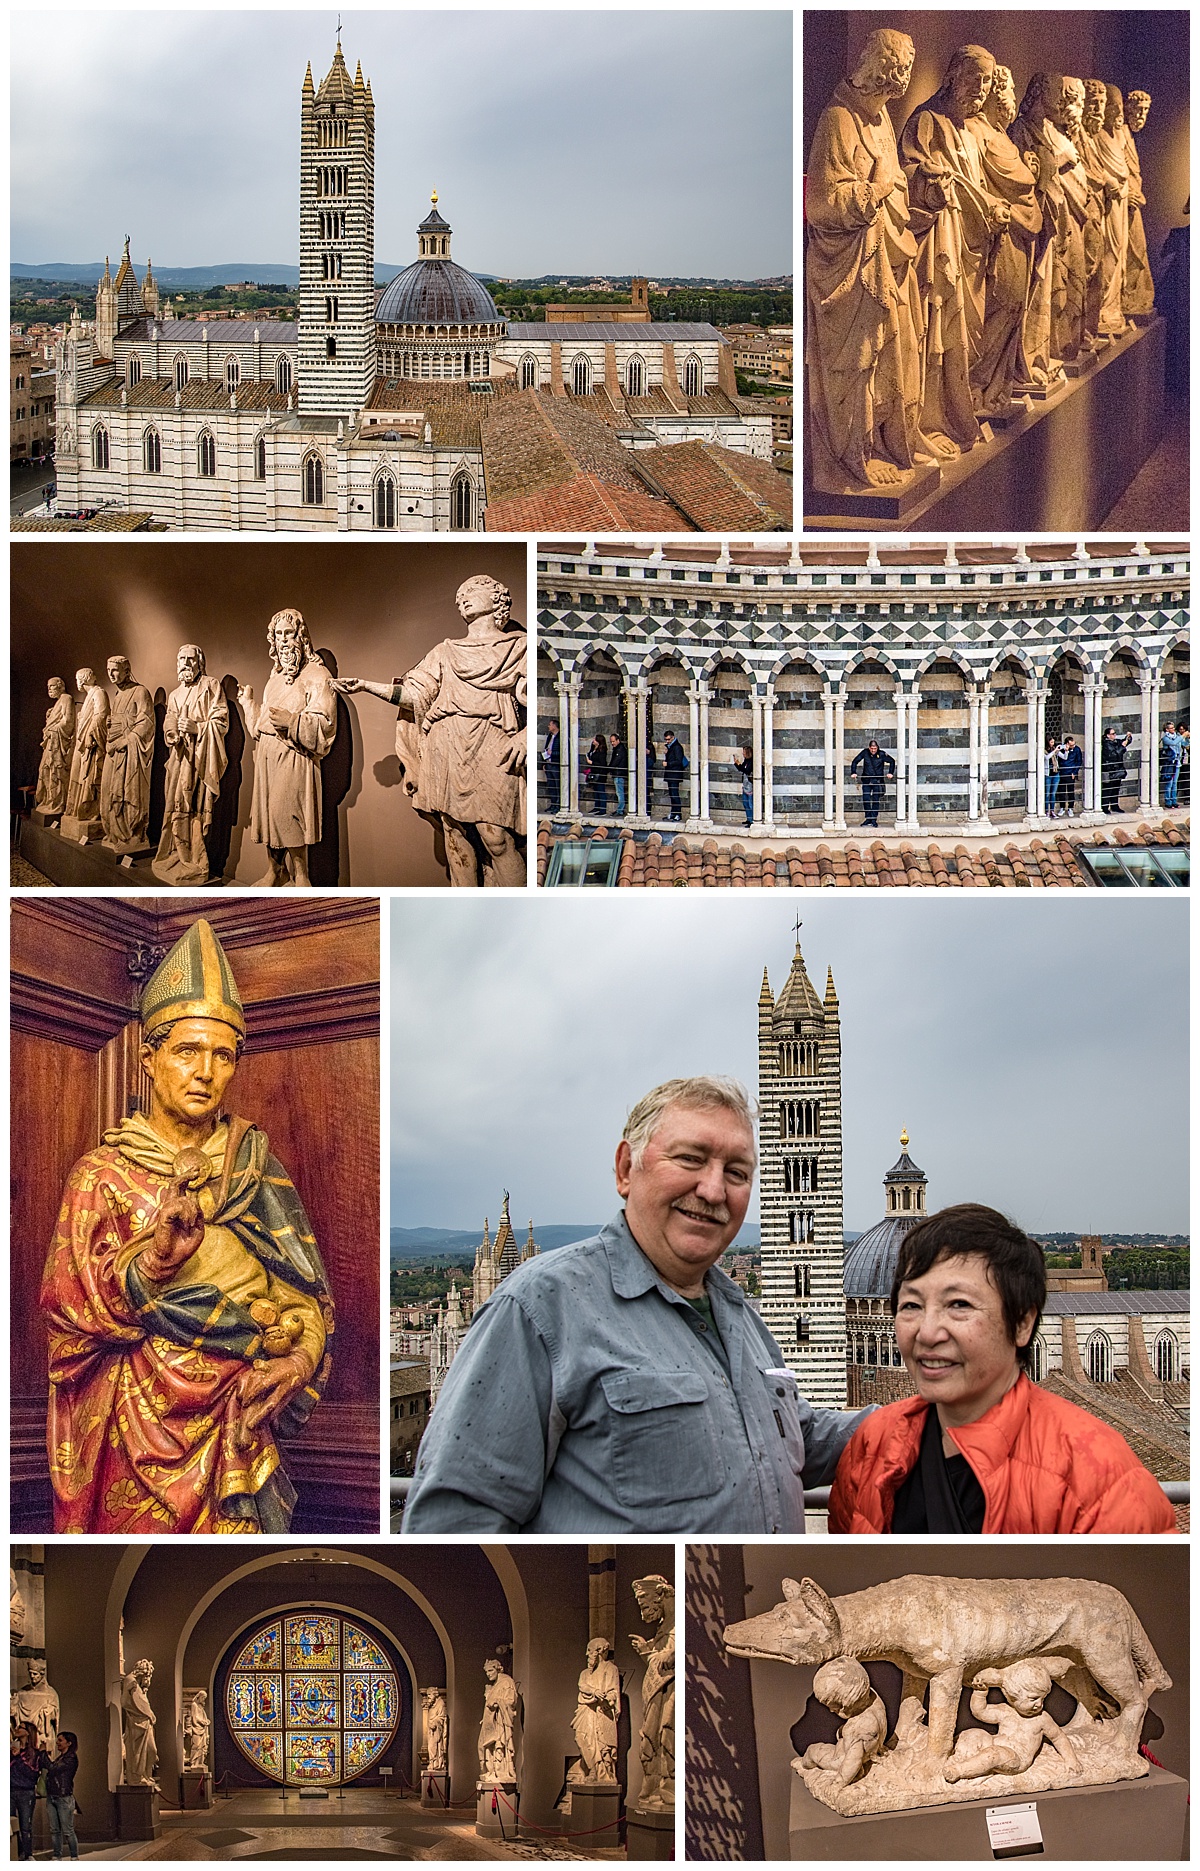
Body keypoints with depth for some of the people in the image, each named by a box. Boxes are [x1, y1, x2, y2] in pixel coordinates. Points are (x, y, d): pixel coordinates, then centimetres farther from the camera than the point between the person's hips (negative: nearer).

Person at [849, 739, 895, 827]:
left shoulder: (882, 754, -6)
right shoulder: (865, 752, -3)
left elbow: (892, 761, 5)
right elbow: (855, 761, 5)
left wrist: (890, 773, -3)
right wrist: (853, 772, -6)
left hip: (877, 780, -1)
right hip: (867, 780, 1)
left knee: (876, 800, -1)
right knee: (866, 799, -4)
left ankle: (874, 819, 5)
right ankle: (868, 818, 6)